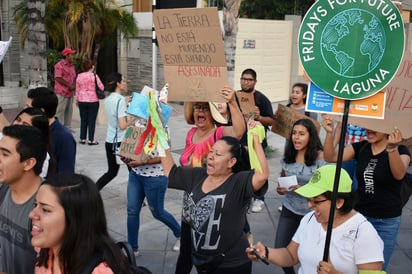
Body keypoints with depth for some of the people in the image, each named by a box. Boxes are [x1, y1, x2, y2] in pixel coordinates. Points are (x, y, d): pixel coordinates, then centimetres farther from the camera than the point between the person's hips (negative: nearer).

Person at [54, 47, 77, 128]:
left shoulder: (72, 66, 17)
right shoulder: (59, 65, -9)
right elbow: (58, 78, -16)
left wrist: (73, 85, 1)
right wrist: (69, 85, -14)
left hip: (70, 92, 8)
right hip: (61, 92, -8)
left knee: (69, 110, 11)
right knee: (60, 110, -5)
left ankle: (67, 127, 19)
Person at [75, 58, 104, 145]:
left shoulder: (79, 76, 1)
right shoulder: (94, 76, -11)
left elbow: (77, 89, 7)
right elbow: (101, 87, -7)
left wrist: (77, 100, 18)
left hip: (82, 101, 3)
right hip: (93, 101, -3)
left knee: (83, 119, 11)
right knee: (92, 120, 2)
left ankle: (82, 139, 14)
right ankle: (91, 140, 4)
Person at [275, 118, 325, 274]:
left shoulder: (320, 157, -14)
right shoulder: (287, 155, 1)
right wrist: (280, 189, -6)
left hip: (311, 213, -4)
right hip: (289, 210, 4)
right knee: (280, 250, 6)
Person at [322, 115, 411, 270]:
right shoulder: (361, 147, 0)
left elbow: (399, 174, -32)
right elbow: (331, 157, -12)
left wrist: (392, 148, -51)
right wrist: (330, 132, -29)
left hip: (386, 222, -3)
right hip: (359, 215, 3)